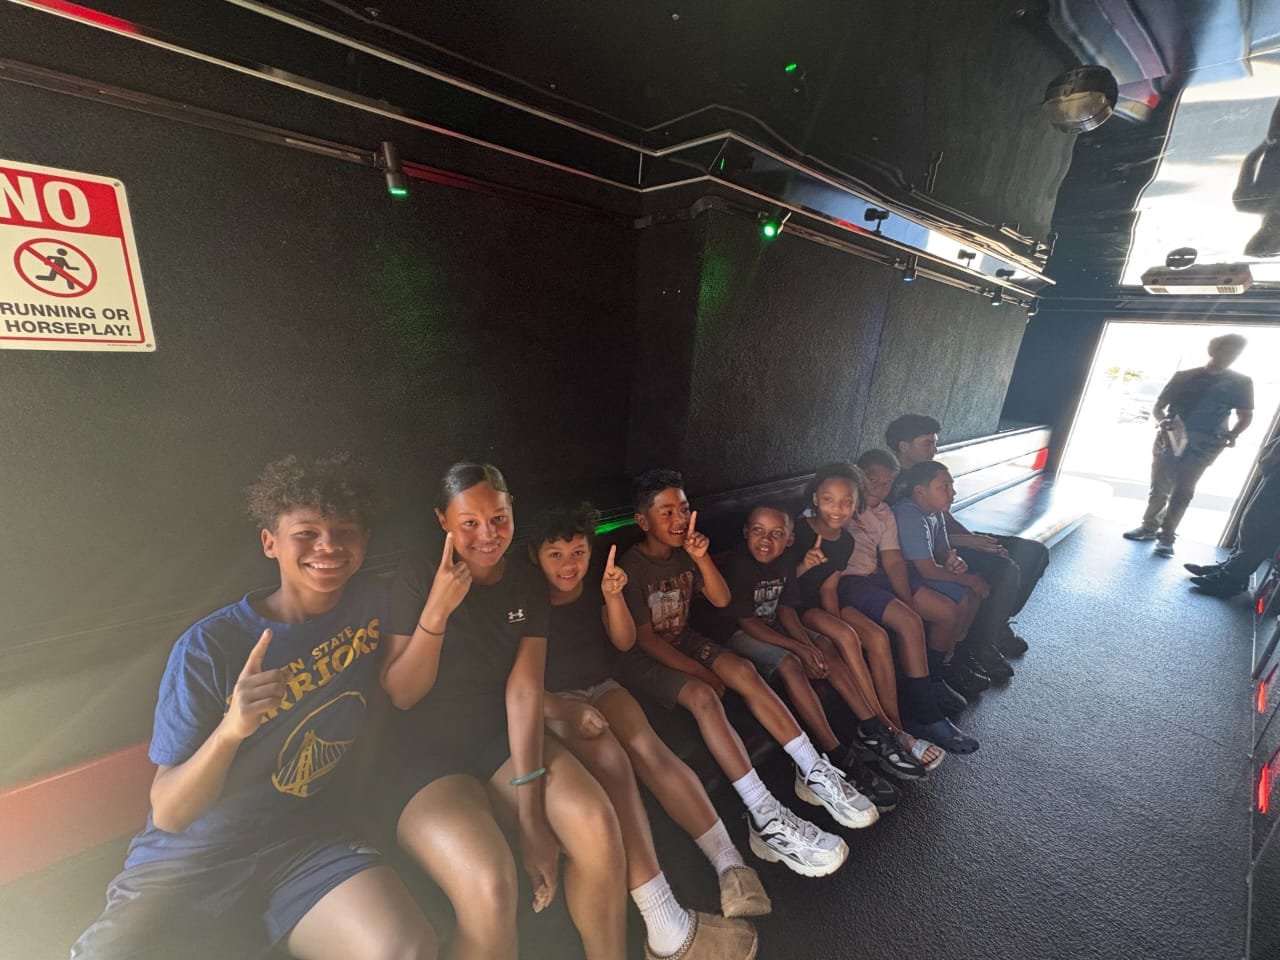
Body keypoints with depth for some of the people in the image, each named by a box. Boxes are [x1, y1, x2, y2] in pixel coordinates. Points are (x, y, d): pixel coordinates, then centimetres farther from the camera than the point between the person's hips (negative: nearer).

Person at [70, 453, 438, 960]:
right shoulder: (208, 647, -12)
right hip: (189, 862, 0)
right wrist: (230, 729, -29)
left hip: (308, 843, 1)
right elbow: (167, 814, -11)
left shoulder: (372, 605, -5)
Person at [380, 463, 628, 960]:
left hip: (505, 740, 3)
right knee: (490, 885, -29)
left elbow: (524, 690, -8)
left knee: (598, 826, -22)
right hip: (423, 752, -2)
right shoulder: (418, 575, -9)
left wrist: (531, 810, -15)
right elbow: (401, 695, -9)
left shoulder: (528, 583, -1)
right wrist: (437, 609, -25)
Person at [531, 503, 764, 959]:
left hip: (601, 687, 4)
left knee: (649, 749, -25)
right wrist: (563, 710, -27)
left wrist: (613, 596, -19)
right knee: (612, 765, -30)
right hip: (555, 702, -4)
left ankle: (729, 863, -21)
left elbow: (624, 642, -2)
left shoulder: (593, 591, 4)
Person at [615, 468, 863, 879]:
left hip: (683, 641, 6)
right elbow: (645, 638, -17)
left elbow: (721, 599, -4)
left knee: (744, 671, -18)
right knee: (703, 696, -30)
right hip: (643, 658, -6)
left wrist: (702, 557, -21)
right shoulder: (632, 566, -19)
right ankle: (766, 818, -31)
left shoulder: (683, 551, 0)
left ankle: (813, 771, -11)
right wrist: (701, 672, -15)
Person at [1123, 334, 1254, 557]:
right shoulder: (1184, 376, 5)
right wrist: (1164, 421, -17)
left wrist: (1232, 435, -10)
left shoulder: (1241, 383, 5)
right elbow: (1157, 407, 5)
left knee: (1182, 492, -3)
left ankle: (1167, 536, 3)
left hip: (1203, 446, -1)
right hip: (1170, 439, 1)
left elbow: (1245, 416, 9)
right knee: (1159, 487, 6)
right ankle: (1149, 526, 17)